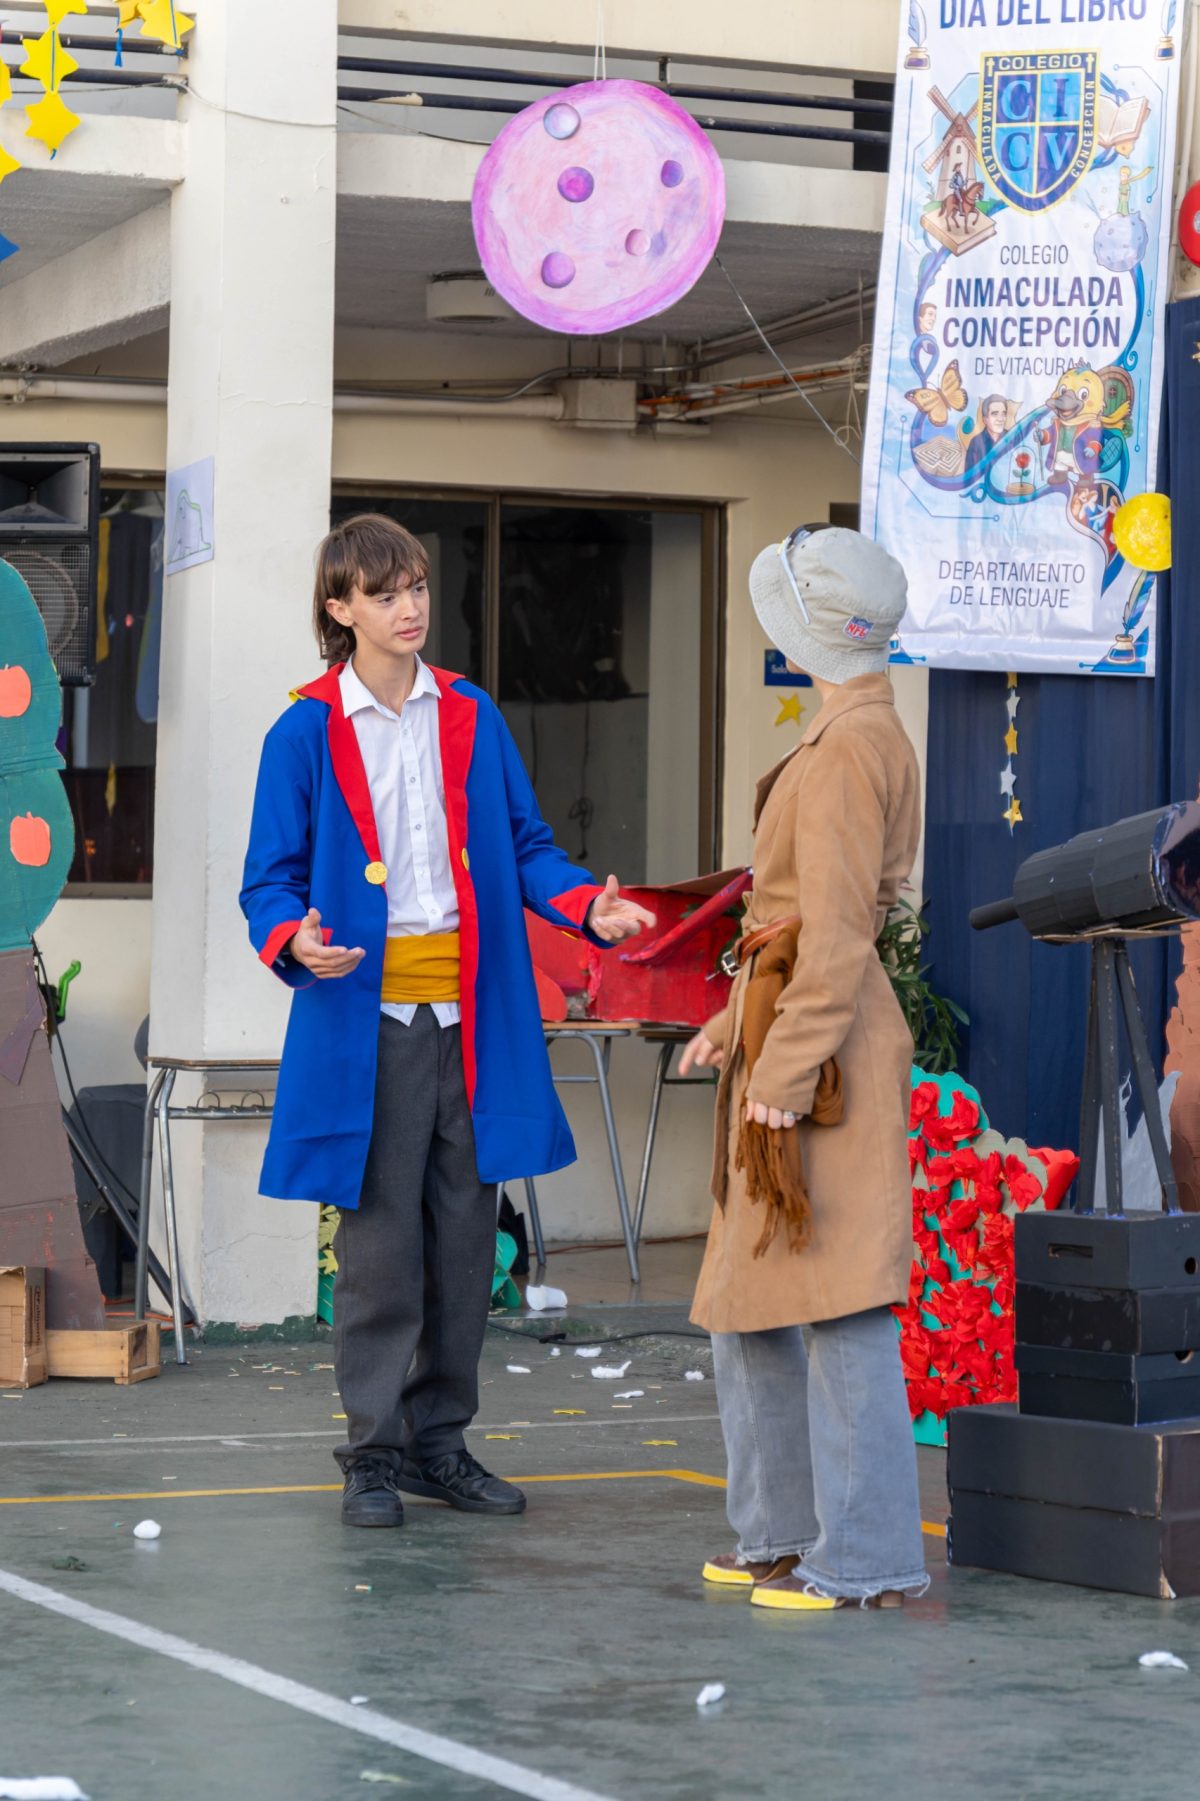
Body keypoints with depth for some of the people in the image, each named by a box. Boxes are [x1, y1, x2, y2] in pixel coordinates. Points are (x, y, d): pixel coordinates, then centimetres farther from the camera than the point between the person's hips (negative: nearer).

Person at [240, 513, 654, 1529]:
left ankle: (441, 1440, 19)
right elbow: (272, 879, 0)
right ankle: (375, 1453, 8)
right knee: (381, 1242, -2)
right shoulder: (306, 734, 0)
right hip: (366, 1018, -4)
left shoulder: (472, 717, 11)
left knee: (465, 1237, 8)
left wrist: (589, 909, -6)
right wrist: (294, 941, -21)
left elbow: (525, 846, 12)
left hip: (473, 1017, 4)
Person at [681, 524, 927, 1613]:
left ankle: (871, 1560, -4)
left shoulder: (850, 748, -14)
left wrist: (786, 1070, -20)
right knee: (750, 1305, 16)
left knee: (839, 1306, -8)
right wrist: (737, 1024, 20)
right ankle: (782, 1532, 23)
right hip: (785, 1027, 11)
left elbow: (837, 929, -19)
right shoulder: (867, 736, 16)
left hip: (824, 1041, -11)